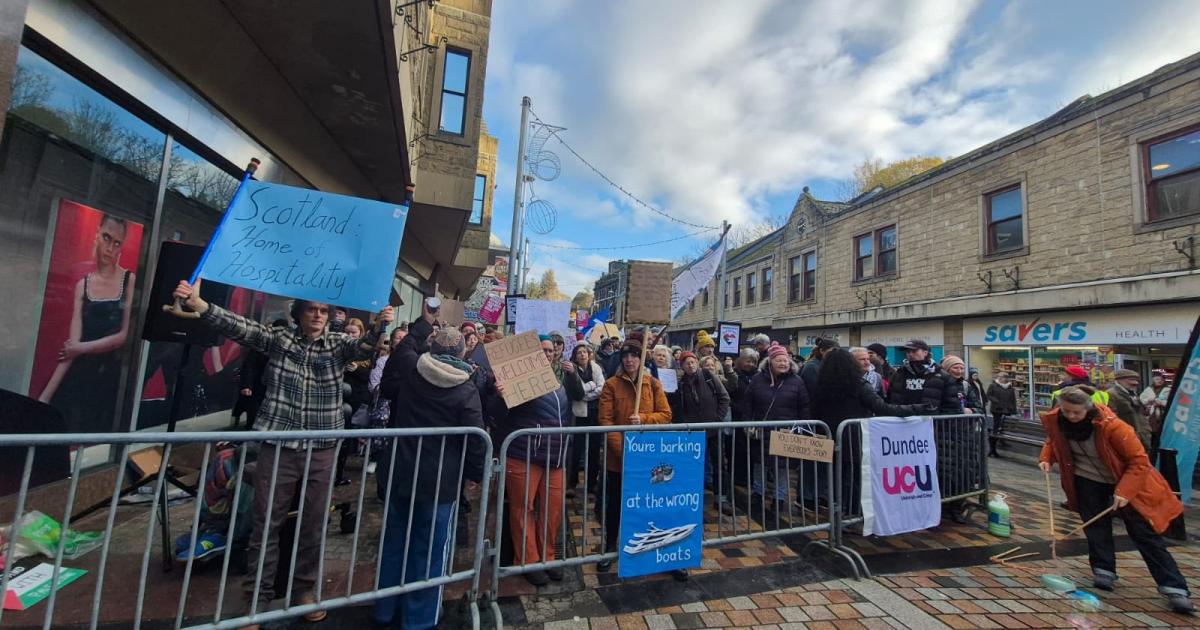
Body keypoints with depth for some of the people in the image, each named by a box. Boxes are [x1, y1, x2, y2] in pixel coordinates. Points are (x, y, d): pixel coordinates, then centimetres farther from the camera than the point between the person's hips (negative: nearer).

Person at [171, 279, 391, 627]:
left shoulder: (338, 344, 2)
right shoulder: (278, 338, 2)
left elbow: (363, 346, -16)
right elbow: (240, 326, -10)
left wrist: (379, 328, -36)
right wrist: (197, 303, -25)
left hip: (322, 451, 1)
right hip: (279, 446, -1)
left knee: (314, 523, 13)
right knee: (266, 523, 10)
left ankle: (305, 588, 33)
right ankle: (258, 596, 30)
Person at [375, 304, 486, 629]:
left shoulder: (410, 371, -4)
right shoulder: (466, 389, -15)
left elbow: (403, 349, 20)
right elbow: (474, 438, -14)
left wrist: (424, 322, 28)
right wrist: (476, 473, 0)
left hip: (401, 473, 5)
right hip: (441, 481, -4)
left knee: (394, 541, 20)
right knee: (429, 548, 10)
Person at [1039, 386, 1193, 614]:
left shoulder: (1110, 424, -30)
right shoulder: (1055, 420, -18)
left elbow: (1139, 460, -21)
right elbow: (1054, 440, 5)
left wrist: (1124, 492, -25)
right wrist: (1046, 458, -13)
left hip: (1124, 481, -2)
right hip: (1087, 480, 3)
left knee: (1145, 534, 2)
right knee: (1095, 527, 4)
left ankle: (1175, 589, 13)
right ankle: (1104, 572, 18)